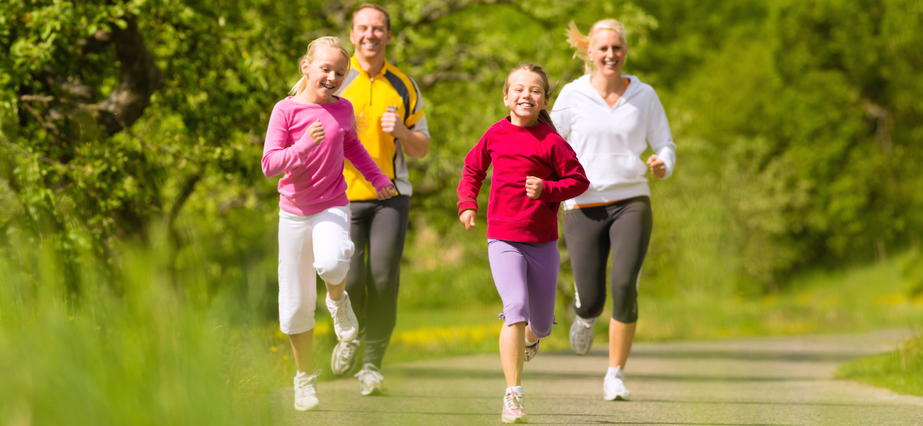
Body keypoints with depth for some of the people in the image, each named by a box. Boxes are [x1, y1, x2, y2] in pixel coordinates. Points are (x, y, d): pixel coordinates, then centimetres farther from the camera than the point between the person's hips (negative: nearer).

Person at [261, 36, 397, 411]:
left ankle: (337, 300, 1)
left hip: (332, 209, 0)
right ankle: (305, 377, 23)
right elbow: (269, 164, -15)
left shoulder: (343, 110, 2)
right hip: (294, 212, 0)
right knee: (296, 305, 4)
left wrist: (378, 178, 20)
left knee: (331, 262, -35)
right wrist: (305, 145, -28)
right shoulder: (286, 110, -8)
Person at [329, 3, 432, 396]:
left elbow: (422, 148, 13)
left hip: (390, 195, 1)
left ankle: (372, 364, 3)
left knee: (383, 280, -10)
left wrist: (401, 131, -8)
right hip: (343, 195, -1)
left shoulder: (404, 86, 10)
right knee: (349, 280, -11)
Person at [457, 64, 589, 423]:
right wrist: (467, 203, 3)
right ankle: (513, 396, -15)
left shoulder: (551, 141, -8)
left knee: (540, 323, 10)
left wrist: (547, 189, -19)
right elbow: (473, 168, 17)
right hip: (503, 240, 0)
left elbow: (579, 180, -3)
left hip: (542, 242, 0)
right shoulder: (496, 134, 1)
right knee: (516, 309, -19)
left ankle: (530, 336, 51)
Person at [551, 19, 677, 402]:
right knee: (593, 303, -4)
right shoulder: (573, 96, 1)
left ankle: (615, 376, -6)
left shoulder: (644, 96, 5)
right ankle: (585, 313, 37)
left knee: (625, 287, -20)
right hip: (584, 207, 0)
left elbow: (665, 146, 9)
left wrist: (662, 165, -13)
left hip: (631, 203, 0)